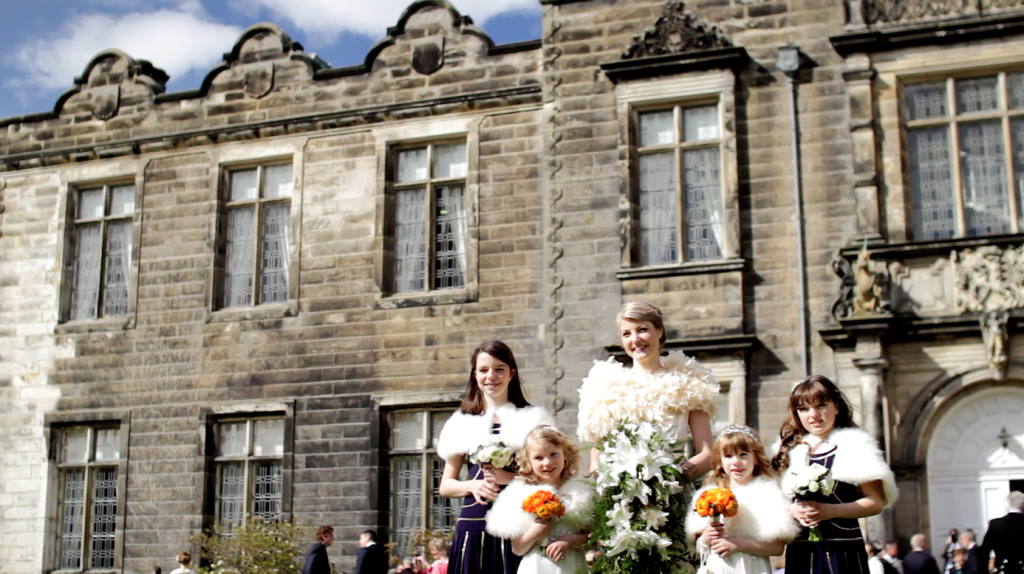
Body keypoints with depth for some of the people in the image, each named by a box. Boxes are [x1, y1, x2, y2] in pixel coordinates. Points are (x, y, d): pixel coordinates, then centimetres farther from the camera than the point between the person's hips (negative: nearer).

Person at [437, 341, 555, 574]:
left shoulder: (531, 420, 7)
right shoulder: (464, 424, 12)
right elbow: (445, 486, 14)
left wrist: (512, 478, -12)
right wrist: (472, 485, -5)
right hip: (473, 527, 2)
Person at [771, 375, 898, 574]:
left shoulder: (854, 446, 3)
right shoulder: (790, 451, 15)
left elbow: (876, 502, -3)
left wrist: (831, 511, -15)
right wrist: (792, 510, -7)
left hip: (842, 550, -3)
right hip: (800, 552, 3)